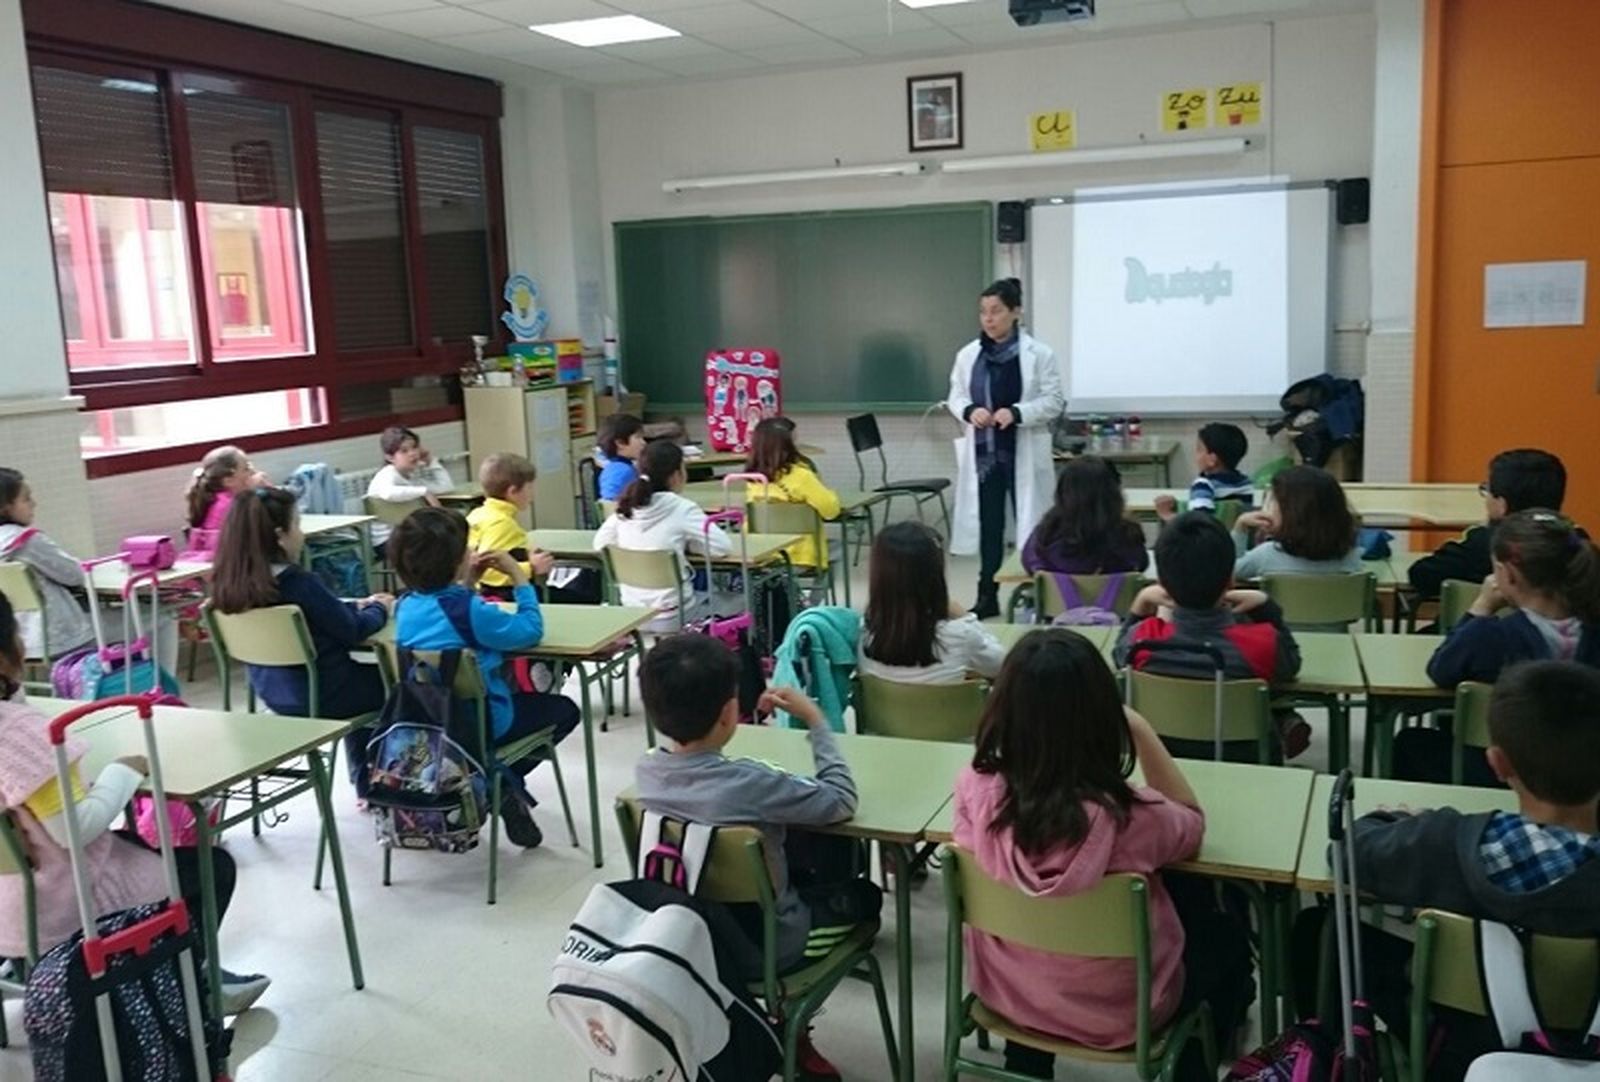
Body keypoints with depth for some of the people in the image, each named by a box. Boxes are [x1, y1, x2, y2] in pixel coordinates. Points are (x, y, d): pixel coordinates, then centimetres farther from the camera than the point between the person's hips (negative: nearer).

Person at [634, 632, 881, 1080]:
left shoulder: (645, 771, -15)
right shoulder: (750, 783, -34)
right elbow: (842, 801, -20)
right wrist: (815, 720, -13)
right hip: (761, 945, -6)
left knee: (820, 847, 23)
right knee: (863, 895, 20)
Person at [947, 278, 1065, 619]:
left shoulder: (1039, 354, -5)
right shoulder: (968, 355, 5)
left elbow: (1053, 402, -6)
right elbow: (955, 397, 9)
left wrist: (1016, 413, -22)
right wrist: (969, 411, -14)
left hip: (1023, 453, -3)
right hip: (983, 452, 3)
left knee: (1030, 524, 3)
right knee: (988, 525, 9)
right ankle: (987, 597, 19)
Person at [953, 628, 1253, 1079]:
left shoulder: (974, 787, -24)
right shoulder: (1127, 816, -33)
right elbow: (1192, 821, -8)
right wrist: (1140, 730, -13)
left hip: (1004, 989, 4)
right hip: (1113, 1012, -4)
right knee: (1226, 933, 27)